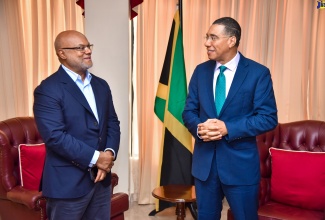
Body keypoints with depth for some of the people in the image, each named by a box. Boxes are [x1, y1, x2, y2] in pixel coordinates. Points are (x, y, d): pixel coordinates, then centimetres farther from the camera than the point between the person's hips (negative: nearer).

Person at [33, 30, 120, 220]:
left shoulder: (101, 85, 10)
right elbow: (54, 135, -21)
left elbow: (113, 124, 8)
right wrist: (94, 158, -19)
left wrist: (109, 153, -10)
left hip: (101, 177, 6)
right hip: (67, 182, -6)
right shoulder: (48, 89, -12)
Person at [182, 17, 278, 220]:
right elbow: (189, 111, 7)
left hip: (240, 163, -3)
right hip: (204, 161, 4)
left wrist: (228, 128, -21)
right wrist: (199, 128, -16)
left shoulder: (258, 73, -8)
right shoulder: (201, 71, 5)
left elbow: (269, 118, -11)